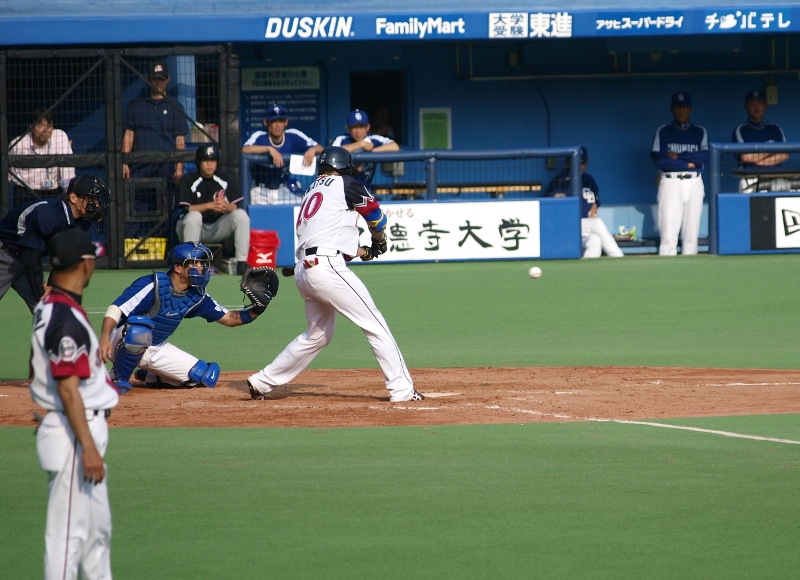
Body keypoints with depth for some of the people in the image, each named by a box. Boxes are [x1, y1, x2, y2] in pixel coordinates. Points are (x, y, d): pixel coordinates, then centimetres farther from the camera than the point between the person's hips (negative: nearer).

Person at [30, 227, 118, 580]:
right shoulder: (68, 319, -20)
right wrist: (88, 446, -23)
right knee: (68, 531, -6)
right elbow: (67, 390, -23)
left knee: (97, 527, 18)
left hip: (87, 428, 10)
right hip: (73, 433, -10)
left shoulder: (47, 308, 11)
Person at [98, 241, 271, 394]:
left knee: (207, 376, -1)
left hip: (158, 350, 7)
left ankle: (150, 376, 18)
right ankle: (118, 378, -17)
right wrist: (104, 338, -45)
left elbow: (228, 318, 6)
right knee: (140, 328, -42)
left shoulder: (196, 297, -2)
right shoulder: (153, 285, -24)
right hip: (124, 343, -7)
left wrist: (254, 311, -13)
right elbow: (116, 309, -29)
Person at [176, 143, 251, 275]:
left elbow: (237, 207, -5)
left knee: (241, 214, -19)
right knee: (194, 216, -36)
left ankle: (242, 263, -22)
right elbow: (186, 208, -17)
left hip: (217, 230, 3)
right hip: (195, 229, -3)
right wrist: (209, 205, -31)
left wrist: (226, 206, -29)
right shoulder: (189, 180, -4)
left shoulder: (224, 181, 5)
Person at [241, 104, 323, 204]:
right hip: (262, 191, -2)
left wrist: (312, 150, -32)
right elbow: (244, 149, -31)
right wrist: (269, 149, -42)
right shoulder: (260, 137, -12)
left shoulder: (293, 136, -5)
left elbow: (320, 148, -7)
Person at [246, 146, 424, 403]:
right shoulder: (344, 184, 4)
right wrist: (379, 242, 31)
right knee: (375, 325, -4)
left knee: (318, 335, 22)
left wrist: (362, 251, 28)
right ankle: (401, 389, -9)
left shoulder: (311, 192, 25)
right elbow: (375, 213, 13)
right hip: (327, 266, -8)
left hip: (303, 270, 8)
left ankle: (262, 381, 25)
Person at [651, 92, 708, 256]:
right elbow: (659, 159, -6)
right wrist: (688, 163, -7)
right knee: (669, 231, -11)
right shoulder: (663, 131, 7)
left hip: (694, 183, 2)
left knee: (692, 230, 0)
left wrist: (677, 156, -8)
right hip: (670, 182, -2)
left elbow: (705, 156, -4)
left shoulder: (700, 132, 13)